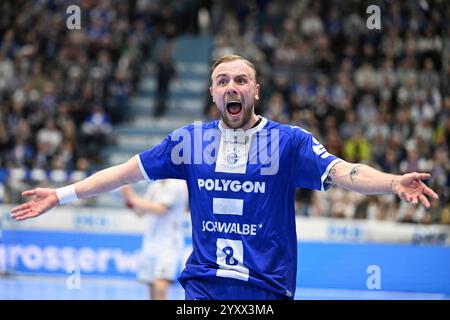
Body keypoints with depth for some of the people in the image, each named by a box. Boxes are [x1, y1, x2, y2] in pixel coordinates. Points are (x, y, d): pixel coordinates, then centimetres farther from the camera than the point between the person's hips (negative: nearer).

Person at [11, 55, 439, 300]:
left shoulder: (290, 142, -2)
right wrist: (61, 195, 6)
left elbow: (342, 172, -15)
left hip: (267, 288, -1)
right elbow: (127, 171, 9)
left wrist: (393, 182, -34)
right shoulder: (189, 140, 6)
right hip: (203, 285, 2)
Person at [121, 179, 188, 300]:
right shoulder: (155, 186, 14)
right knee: (152, 289, 7)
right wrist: (129, 197, 0)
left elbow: (159, 209, -18)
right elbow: (140, 211, 18)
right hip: (150, 243, 8)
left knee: (160, 287, -22)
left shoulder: (177, 185, -9)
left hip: (168, 244, -8)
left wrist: (133, 199, -12)